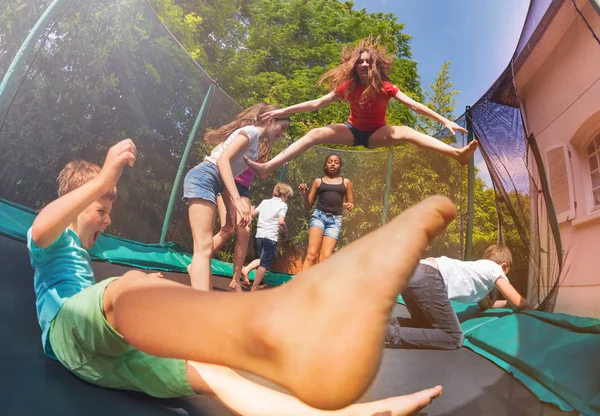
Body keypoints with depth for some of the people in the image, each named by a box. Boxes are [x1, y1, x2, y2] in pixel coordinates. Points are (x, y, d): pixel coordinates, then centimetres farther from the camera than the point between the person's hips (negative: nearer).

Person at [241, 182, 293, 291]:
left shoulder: (265, 202, 13)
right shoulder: (283, 205, -2)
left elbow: (252, 213, 8)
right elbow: (281, 221, -14)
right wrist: (285, 231, 4)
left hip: (259, 235, 6)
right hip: (271, 236, -6)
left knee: (262, 259, 25)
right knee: (265, 264, 3)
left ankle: (246, 269, 4)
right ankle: (253, 289, 4)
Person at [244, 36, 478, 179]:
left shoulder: (385, 88, -15)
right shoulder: (349, 86, -11)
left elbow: (413, 105, -22)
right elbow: (317, 103, -12)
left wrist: (444, 121, -30)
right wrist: (284, 111, -16)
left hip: (377, 133, -1)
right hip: (353, 131, 2)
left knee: (405, 132, -32)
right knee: (314, 134, -20)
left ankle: (458, 153, -47)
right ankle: (267, 168, -27)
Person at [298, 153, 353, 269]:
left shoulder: (346, 182, 15)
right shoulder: (318, 181, 13)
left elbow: (351, 203, 18)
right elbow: (308, 205, 15)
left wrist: (350, 206, -6)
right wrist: (304, 194, -5)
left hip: (335, 220, 1)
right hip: (319, 216, -1)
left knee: (325, 257, -10)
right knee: (312, 254, -16)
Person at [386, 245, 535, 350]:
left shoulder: (479, 268, 40)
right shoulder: (495, 268, 18)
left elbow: (485, 305, 49)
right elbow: (518, 302, 20)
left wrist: (506, 302, 55)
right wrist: (531, 310, 39)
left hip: (412, 273, 9)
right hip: (427, 277, -9)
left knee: (427, 327, 25)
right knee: (454, 338, -2)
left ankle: (390, 324, 1)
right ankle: (391, 333, -15)